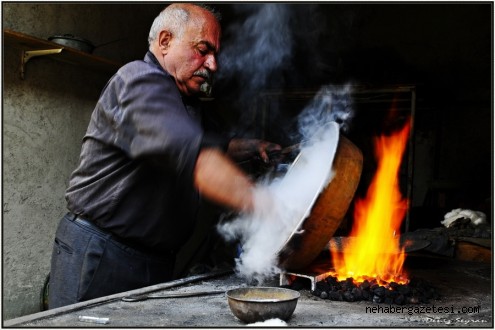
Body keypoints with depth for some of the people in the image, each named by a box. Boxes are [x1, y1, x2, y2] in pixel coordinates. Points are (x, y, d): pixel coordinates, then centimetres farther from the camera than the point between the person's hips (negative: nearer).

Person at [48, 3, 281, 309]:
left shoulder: (186, 100, 16)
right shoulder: (140, 82, -17)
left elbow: (207, 143, 35)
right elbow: (192, 155, -34)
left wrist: (247, 147, 16)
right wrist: (262, 202, -44)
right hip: (99, 254, -9)